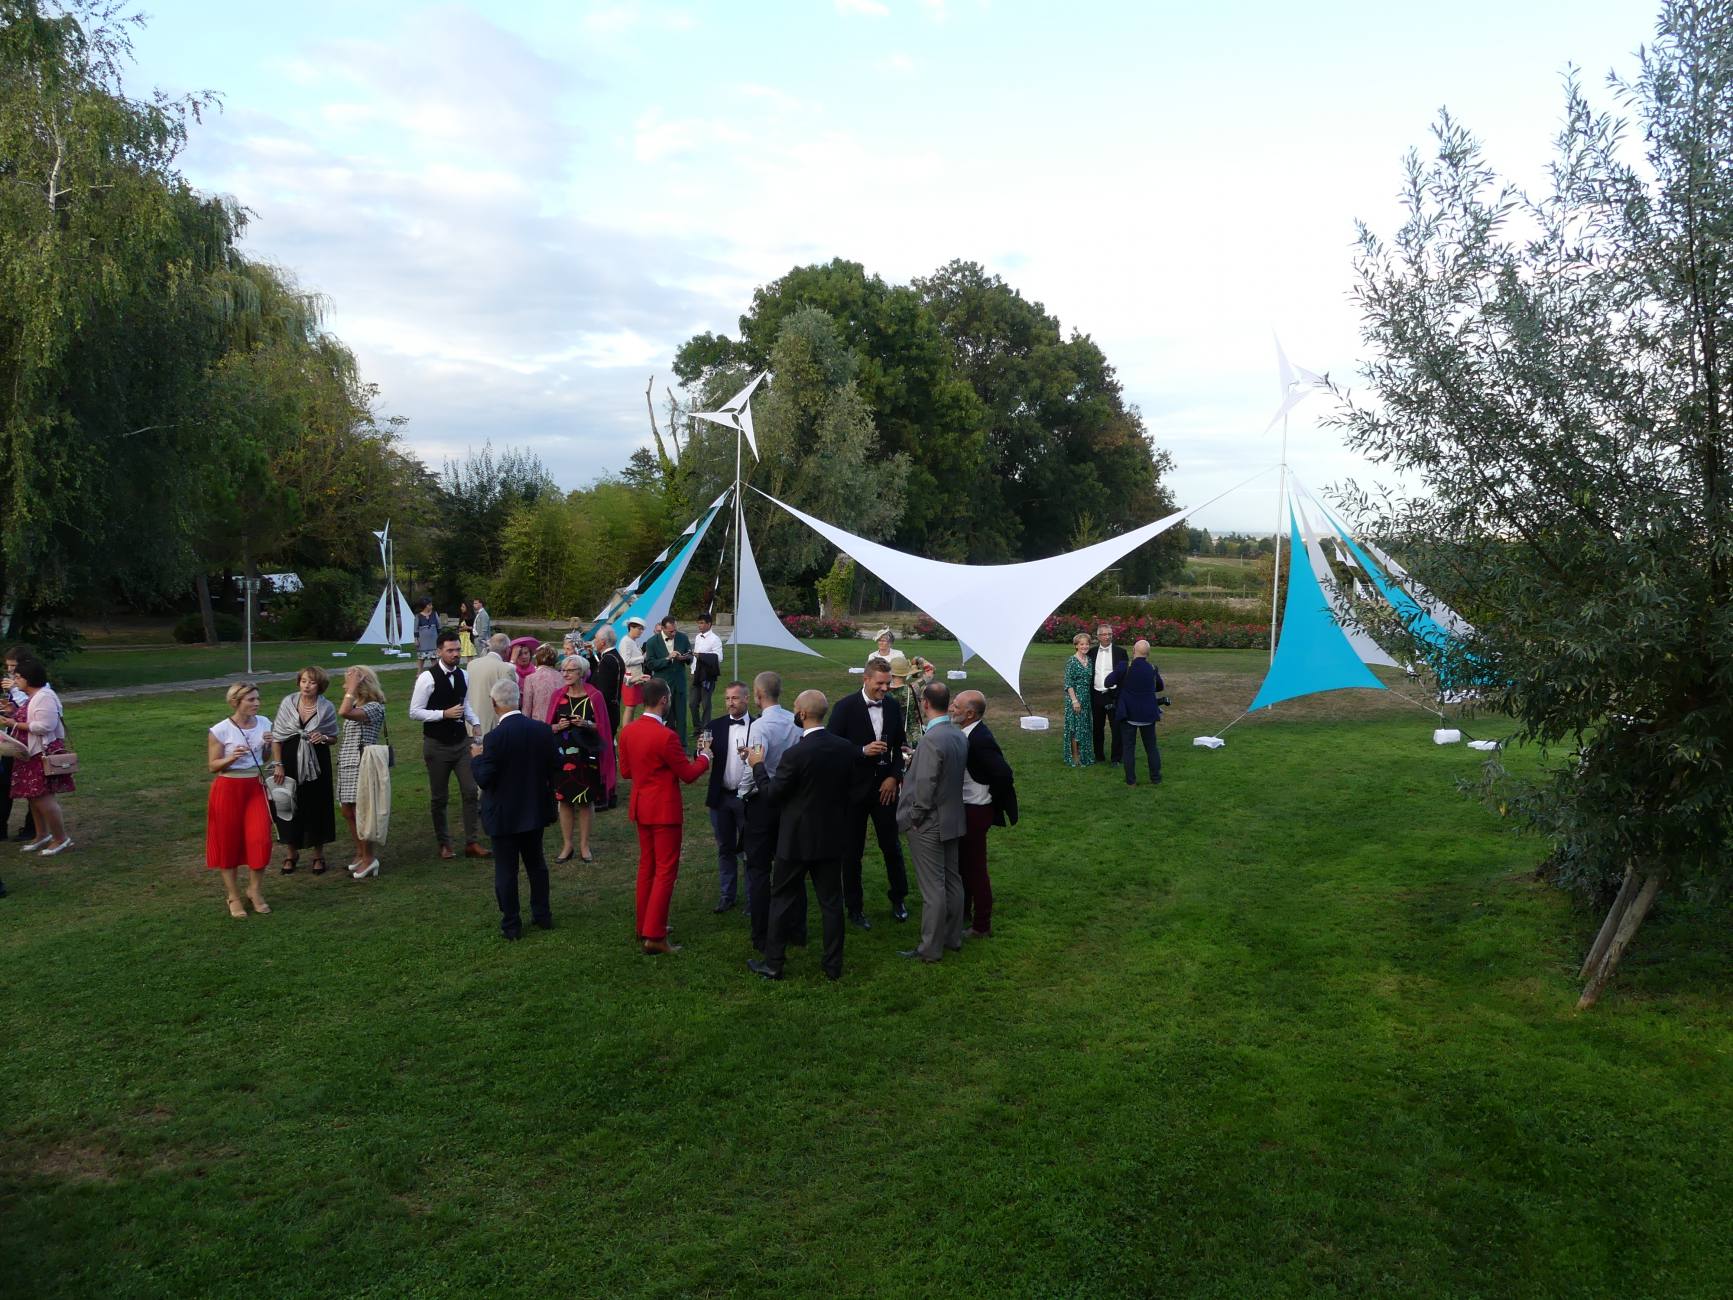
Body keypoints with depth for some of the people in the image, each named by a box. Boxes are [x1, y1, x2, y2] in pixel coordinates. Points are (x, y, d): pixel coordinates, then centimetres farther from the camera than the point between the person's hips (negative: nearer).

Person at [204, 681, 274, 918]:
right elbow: (212, 765, -7)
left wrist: (268, 745, -9)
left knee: (261, 839, -4)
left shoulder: (263, 723, 0)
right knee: (229, 842, 6)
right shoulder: (220, 731, -13)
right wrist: (232, 757, -25)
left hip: (256, 787, 3)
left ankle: (254, 890, 17)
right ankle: (233, 896, 19)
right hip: (229, 789, -3)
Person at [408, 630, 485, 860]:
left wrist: (475, 722, 0)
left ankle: (471, 843, 9)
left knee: (470, 791, 0)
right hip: (437, 744, -5)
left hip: (461, 741, 5)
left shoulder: (463, 676, 3)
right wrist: (444, 714, -23)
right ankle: (444, 843, 24)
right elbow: (414, 712, -14)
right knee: (439, 797, 9)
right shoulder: (428, 678, -15)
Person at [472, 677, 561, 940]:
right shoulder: (543, 730, -8)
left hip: (505, 815, -5)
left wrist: (477, 757, -2)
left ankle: (511, 925, 17)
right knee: (536, 862, 21)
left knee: (506, 869, 8)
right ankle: (542, 915, 30)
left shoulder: (495, 737, -22)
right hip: (536, 810, 5)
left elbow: (484, 780, -19)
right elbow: (555, 767, -2)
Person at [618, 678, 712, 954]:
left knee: (646, 867, 19)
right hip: (664, 810, -8)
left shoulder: (628, 732, 1)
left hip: (640, 807, 8)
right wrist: (705, 755, 3)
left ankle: (644, 926, 28)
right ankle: (654, 936, -1)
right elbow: (688, 774, -14)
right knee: (666, 871, -1)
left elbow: (625, 771, 11)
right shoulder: (666, 736, -22)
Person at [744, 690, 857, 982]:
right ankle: (833, 964, 19)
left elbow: (771, 793, -13)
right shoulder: (846, 748, -3)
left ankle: (773, 963, 17)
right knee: (831, 901, 12)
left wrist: (757, 766, 1)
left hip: (797, 839, -5)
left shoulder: (795, 754, -22)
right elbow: (850, 791, 6)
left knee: (783, 900, 9)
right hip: (832, 837, 5)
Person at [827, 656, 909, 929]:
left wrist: (894, 777, -2)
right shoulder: (845, 707, -11)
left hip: (884, 786, 3)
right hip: (854, 788, -3)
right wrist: (863, 751, -24)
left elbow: (899, 746, 11)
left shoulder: (892, 706, 3)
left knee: (892, 845, 9)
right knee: (852, 851, 7)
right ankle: (854, 907, 20)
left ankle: (898, 899, 28)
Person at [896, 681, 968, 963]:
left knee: (933, 888, 0)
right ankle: (953, 938, 29)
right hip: (953, 820, 9)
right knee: (953, 880, 17)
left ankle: (930, 949, 9)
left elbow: (925, 786, -24)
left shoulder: (933, 740, -24)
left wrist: (914, 819, -11)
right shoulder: (960, 736, 2)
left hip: (929, 824, -9)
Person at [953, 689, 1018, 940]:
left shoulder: (980, 740, -26)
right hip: (962, 808, 9)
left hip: (974, 812, -9)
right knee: (961, 864, 23)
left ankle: (982, 926, 17)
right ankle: (963, 911, 41)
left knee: (975, 868, 3)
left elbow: (1003, 774, -31)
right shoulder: (966, 733, 1)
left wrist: (990, 799, -15)